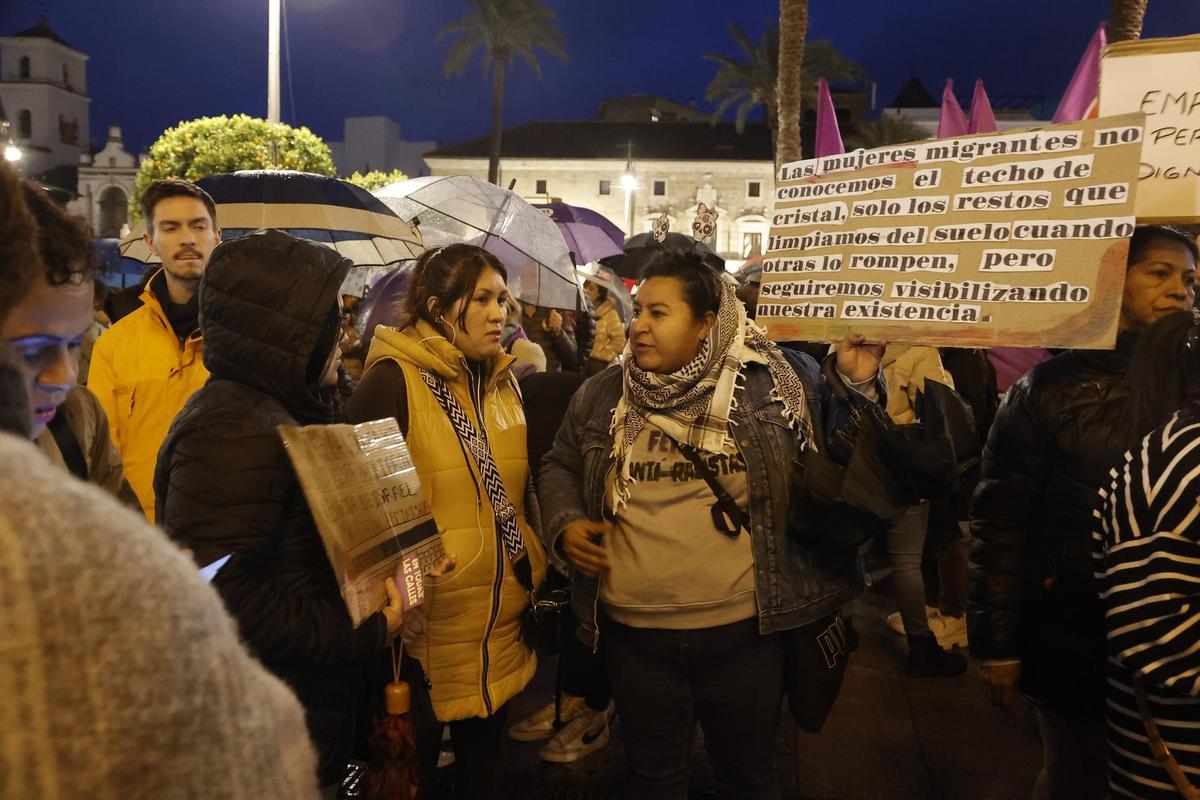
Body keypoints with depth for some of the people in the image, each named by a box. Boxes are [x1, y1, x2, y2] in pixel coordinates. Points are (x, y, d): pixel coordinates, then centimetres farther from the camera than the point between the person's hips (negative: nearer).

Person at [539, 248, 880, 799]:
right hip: (634, 633, 2)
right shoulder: (604, 394, 1)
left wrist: (858, 387, -11)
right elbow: (560, 467, 14)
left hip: (743, 630, -1)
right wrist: (564, 525, -3)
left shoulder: (776, 384, -6)